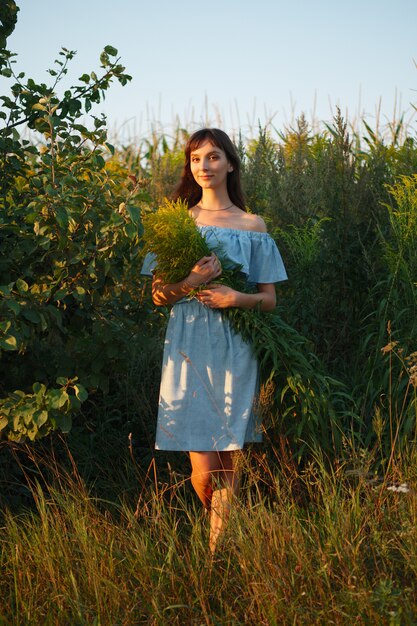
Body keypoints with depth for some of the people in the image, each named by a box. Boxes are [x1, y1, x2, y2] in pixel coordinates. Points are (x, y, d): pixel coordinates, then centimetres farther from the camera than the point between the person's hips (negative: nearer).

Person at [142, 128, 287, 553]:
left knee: (227, 460, -2)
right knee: (203, 469, -4)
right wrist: (188, 283, -12)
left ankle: (218, 548, 9)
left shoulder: (252, 227, 7)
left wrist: (237, 298, -12)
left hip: (233, 351, 0)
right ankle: (221, 526, 26)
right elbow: (158, 297, 7)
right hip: (188, 348, 0)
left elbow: (269, 299, 8)